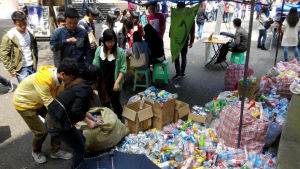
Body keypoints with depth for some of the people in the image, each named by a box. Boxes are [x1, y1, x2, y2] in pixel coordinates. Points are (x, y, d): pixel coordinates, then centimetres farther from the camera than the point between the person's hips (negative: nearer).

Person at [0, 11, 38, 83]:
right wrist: (11, 70, -11)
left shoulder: (30, 33, 5)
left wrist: (35, 63, 11)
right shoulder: (9, 36, -11)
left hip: (32, 66, 5)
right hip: (21, 68, -5)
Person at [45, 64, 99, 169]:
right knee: (80, 149, 8)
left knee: (81, 140, 23)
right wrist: (88, 122, -10)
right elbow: (76, 110, -26)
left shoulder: (79, 85, 13)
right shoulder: (86, 88, -17)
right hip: (58, 126, -9)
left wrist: (93, 119, 33)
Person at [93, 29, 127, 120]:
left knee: (115, 104, 8)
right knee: (104, 104, 17)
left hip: (114, 84, -3)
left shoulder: (120, 52, -10)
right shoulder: (99, 50, -1)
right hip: (102, 83, 4)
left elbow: (123, 69, -9)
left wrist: (117, 82, -16)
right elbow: (95, 66, 4)